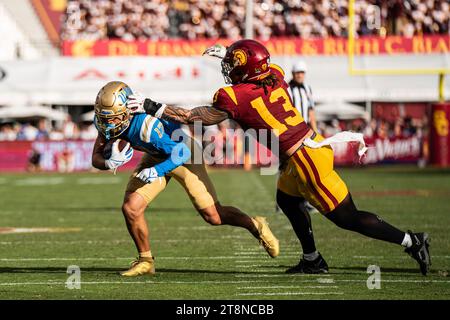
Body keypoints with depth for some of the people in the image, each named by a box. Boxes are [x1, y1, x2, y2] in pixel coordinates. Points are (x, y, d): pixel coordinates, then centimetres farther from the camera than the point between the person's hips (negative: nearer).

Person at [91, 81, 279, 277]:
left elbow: (182, 152, -34)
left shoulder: (147, 125, -39)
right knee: (130, 208, -10)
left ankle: (256, 226, 20)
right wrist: (111, 162, -35)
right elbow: (96, 158, -13)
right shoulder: (107, 121, -18)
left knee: (213, 216, -7)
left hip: (183, 152, -6)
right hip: (155, 157, 6)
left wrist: (157, 171, -46)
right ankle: (146, 261, 9)